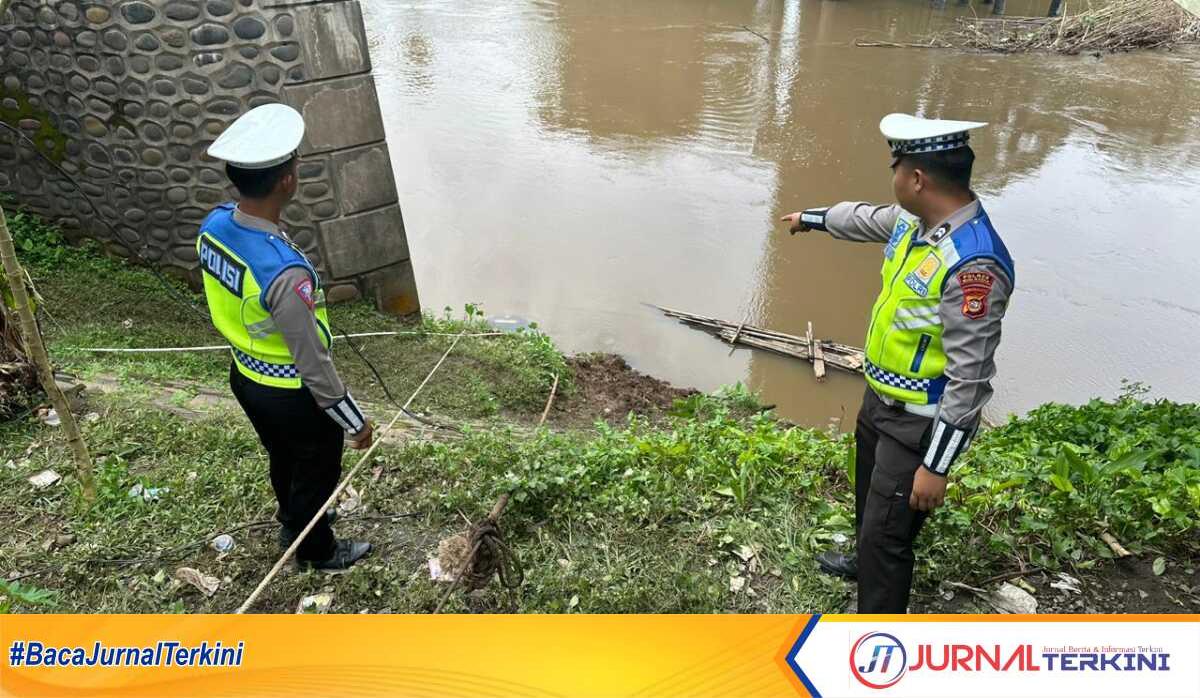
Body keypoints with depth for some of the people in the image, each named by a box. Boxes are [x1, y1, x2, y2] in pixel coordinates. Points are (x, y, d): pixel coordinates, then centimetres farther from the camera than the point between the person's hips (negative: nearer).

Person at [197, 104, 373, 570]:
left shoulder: (213, 226, -13)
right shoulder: (285, 273, -38)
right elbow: (313, 364, -28)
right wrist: (355, 422, -15)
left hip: (245, 377, 7)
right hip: (293, 395, -7)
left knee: (283, 460, 32)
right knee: (316, 472, 20)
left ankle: (294, 524, 59)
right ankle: (318, 550, 47)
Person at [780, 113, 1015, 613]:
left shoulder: (972, 264, -33)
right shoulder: (915, 219, -5)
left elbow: (970, 381, -30)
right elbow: (864, 219, 19)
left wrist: (936, 466, -25)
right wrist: (810, 218, 36)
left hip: (919, 422, -9)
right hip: (879, 396, 9)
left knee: (888, 530, 2)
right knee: (869, 490, 30)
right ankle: (866, 561, 59)